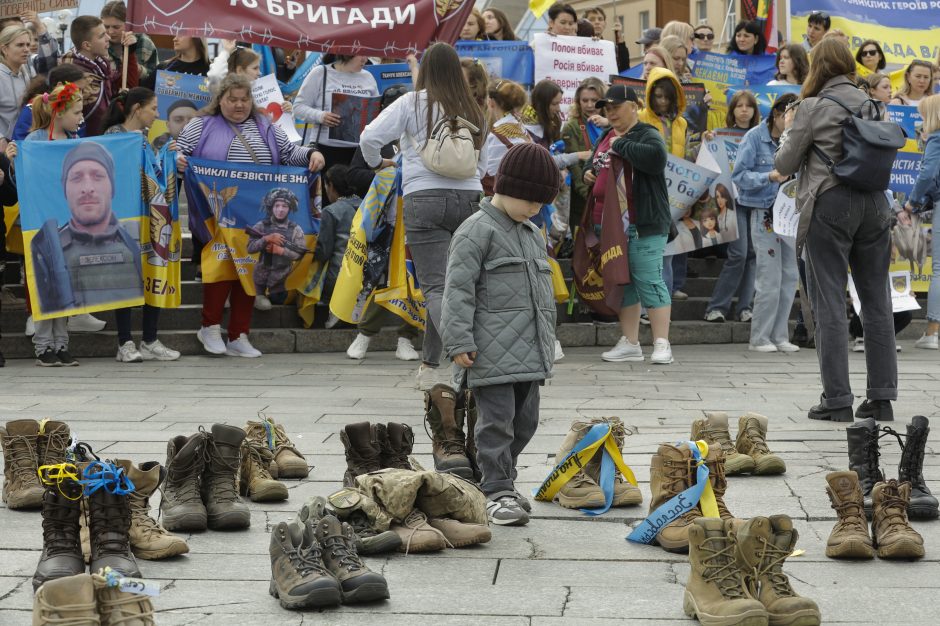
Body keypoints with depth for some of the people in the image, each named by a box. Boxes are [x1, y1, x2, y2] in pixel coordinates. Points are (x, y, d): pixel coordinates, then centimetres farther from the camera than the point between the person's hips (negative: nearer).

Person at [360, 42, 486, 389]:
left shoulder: (413, 103, -1)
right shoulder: (473, 110, 13)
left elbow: (369, 137, -7)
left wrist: (377, 162, 13)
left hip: (425, 198, -4)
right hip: (469, 199, 4)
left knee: (435, 286, -5)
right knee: (448, 281, 16)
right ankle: (429, 364, 22)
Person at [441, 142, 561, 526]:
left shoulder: (532, 235, 20)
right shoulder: (477, 231, -8)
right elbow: (458, 289, -13)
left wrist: (548, 342, 26)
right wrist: (459, 342, -17)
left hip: (530, 353, 8)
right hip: (492, 353, -8)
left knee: (524, 422, 13)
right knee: (497, 422, -6)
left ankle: (502, 480, 26)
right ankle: (497, 492, -1)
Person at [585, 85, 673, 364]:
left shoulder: (647, 134, -6)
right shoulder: (606, 137, 18)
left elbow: (656, 157, -28)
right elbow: (594, 163, 35)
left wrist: (621, 145, -17)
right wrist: (588, 172, 11)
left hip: (642, 224, -8)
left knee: (648, 281, -8)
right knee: (622, 282, 11)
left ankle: (662, 344, -3)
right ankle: (630, 344, 17)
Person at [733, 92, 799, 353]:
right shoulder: (755, 137, -6)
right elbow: (739, 175, -11)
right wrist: (769, 177, -23)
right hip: (764, 212, -5)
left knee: (790, 275, 6)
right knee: (770, 278, -7)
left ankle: (779, 336, 15)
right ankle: (760, 338, 3)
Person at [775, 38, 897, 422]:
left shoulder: (813, 107, -6)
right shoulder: (870, 104, 9)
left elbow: (784, 166, 1)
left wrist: (788, 130, 16)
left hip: (830, 205, -5)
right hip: (873, 203, 5)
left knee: (830, 304, 0)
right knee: (877, 301, 8)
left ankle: (837, 400, -1)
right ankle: (881, 398, 10)